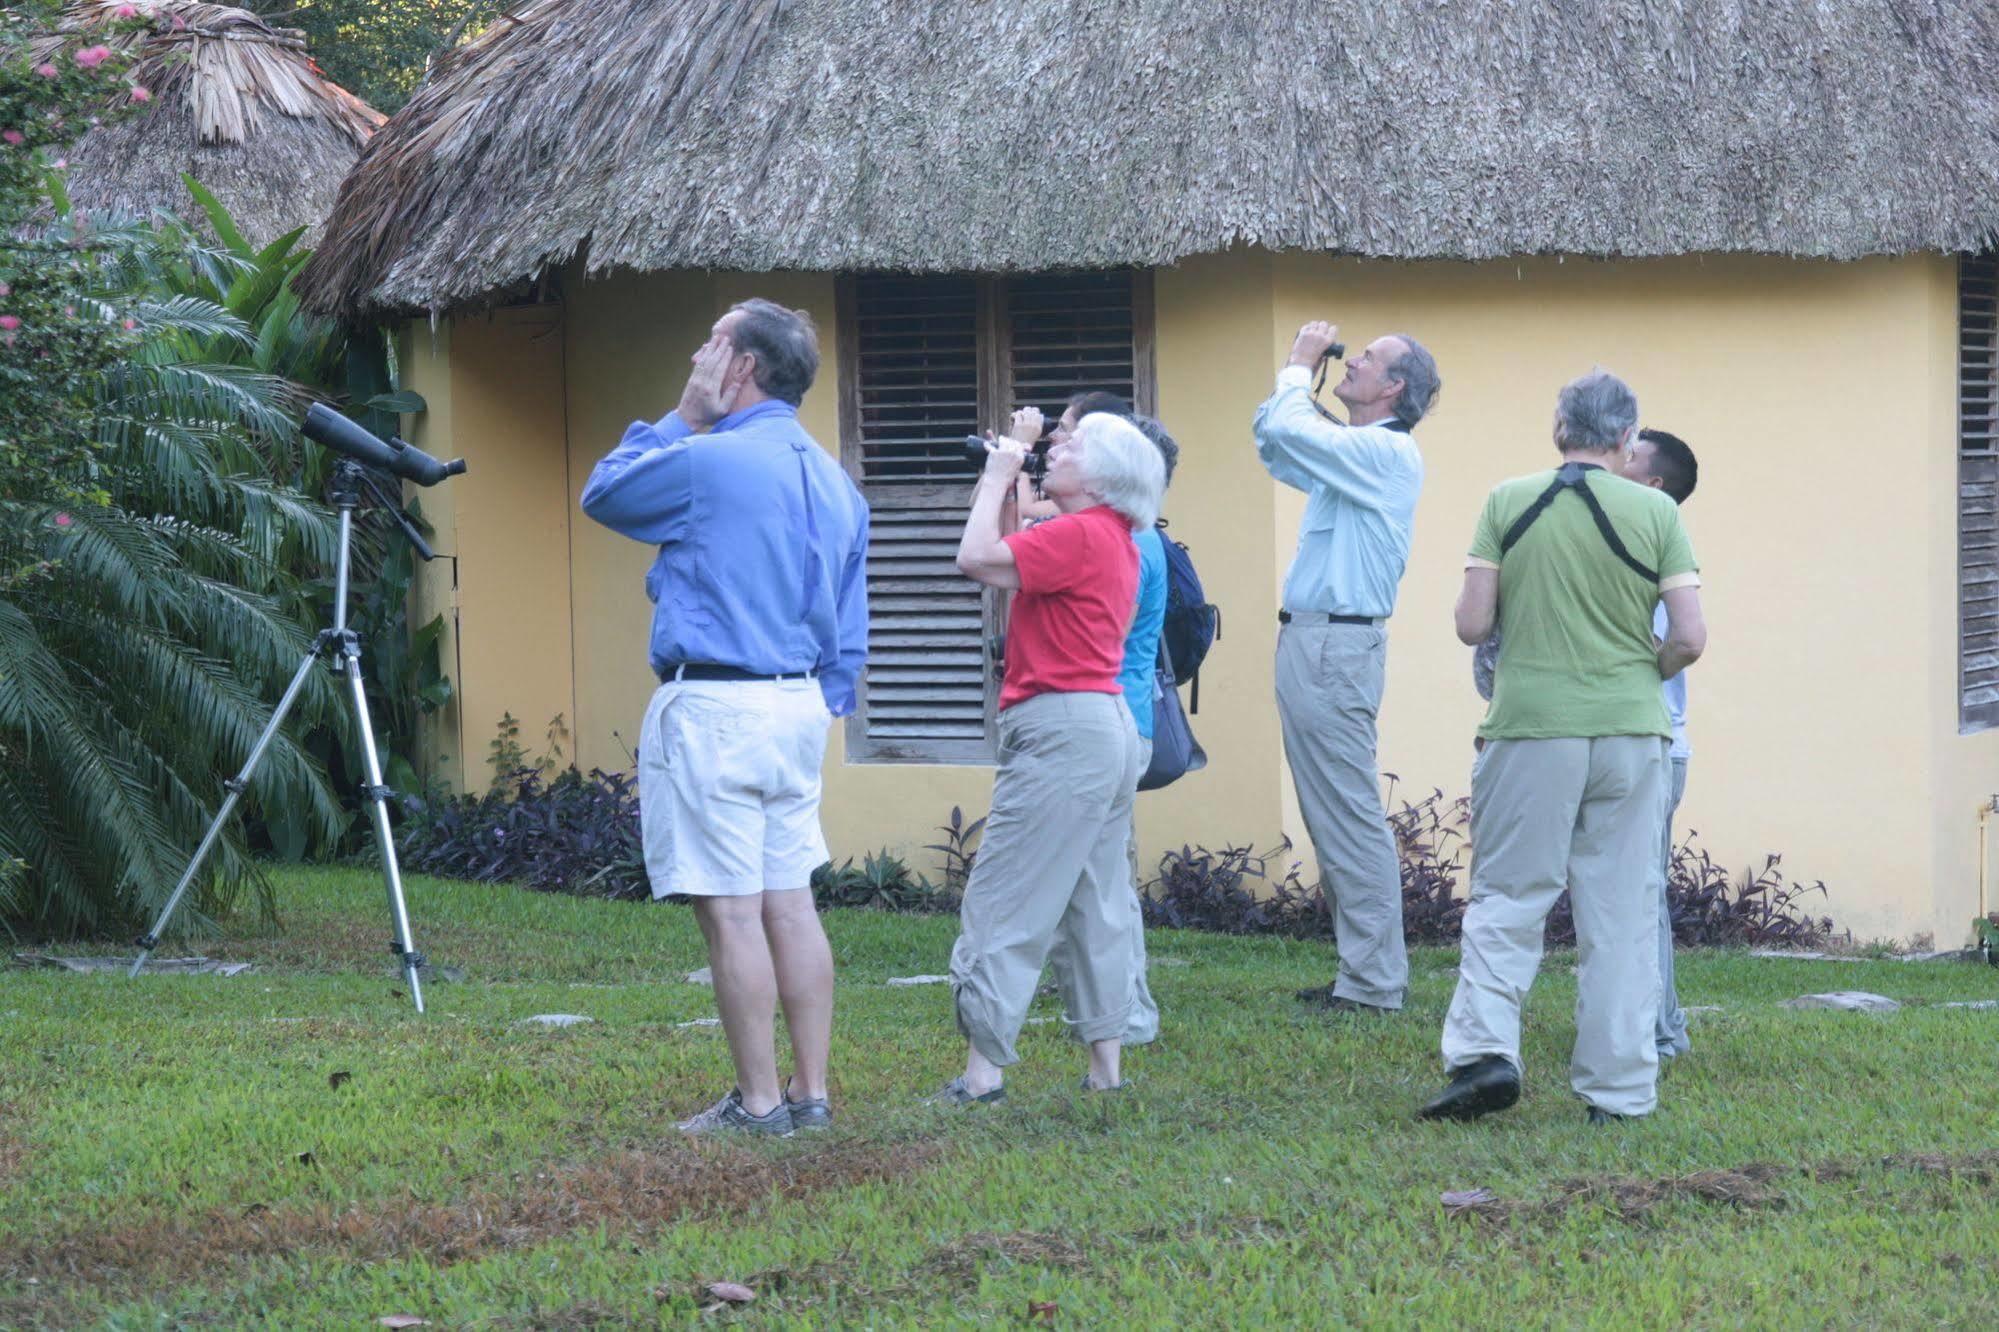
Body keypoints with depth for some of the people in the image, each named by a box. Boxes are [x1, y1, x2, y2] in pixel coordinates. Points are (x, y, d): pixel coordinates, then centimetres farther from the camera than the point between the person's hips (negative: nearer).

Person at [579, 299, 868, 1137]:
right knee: (790, 904, 11)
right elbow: (850, 625, 17)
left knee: (731, 912, -5)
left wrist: (682, 419, 7)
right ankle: (810, 1093, 12)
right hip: (800, 706, 8)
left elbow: (602, 495, 5)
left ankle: (759, 1104, -4)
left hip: (714, 706, -8)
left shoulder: (709, 460, -13)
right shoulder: (835, 479, 13)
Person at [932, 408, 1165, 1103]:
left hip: (1061, 730, -10)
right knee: (1098, 902, 11)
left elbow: (977, 558, -20)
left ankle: (983, 1069, -8)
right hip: (1108, 727, 10)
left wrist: (999, 475, -7)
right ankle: (1107, 1065, 13)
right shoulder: (1114, 541, 16)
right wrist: (1011, 465, 18)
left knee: (1005, 902, -7)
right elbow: (1009, 552, 25)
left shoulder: (1082, 534, -14)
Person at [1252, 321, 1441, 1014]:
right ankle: (1361, 970, 15)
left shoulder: (1390, 452, -11)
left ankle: (1374, 983, -8)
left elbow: (1289, 431, -21)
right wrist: (1294, 372, 19)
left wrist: (1299, 367, -3)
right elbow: (1273, 442, 32)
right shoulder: (1347, 455, 19)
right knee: (1330, 818, 11)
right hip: (1306, 642, 10)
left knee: (1350, 818, -9)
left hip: (1336, 645, -10)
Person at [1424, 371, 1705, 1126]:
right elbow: (1689, 638, -5)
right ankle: (1618, 1090, 8)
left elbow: (1471, 626, -3)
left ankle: (1484, 1049, -11)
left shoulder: (1508, 503, -1)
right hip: (1630, 733, 1)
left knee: (1506, 898, 7)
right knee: (1621, 915, 7)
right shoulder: (1655, 513, -1)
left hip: (1530, 729, -1)